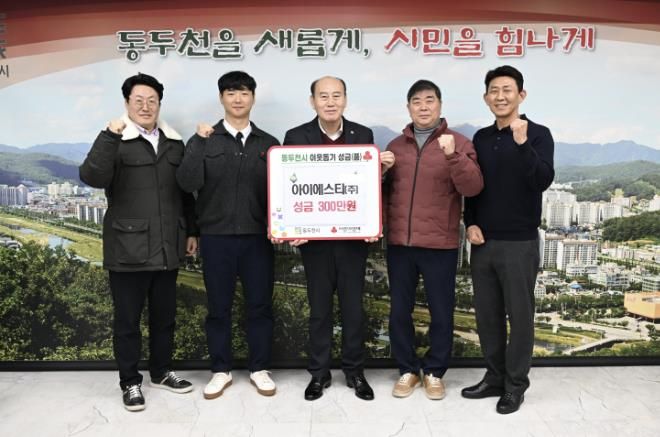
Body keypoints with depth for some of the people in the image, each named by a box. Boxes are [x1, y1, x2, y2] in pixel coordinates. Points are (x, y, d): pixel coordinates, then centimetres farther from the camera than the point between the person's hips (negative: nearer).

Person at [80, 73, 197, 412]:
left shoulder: (174, 144, 10)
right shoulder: (115, 143, -4)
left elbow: (186, 192, 15)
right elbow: (92, 177, -22)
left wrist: (191, 231, 14)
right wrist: (111, 135, -30)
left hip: (167, 248, 5)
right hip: (128, 249, -4)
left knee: (165, 315, 15)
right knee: (127, 319, 7)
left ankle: (161, 372, 33)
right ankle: (130, 382, 23)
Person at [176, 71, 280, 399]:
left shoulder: (268, 143, 6)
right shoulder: (204, 140, 3)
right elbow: (187, 183, -10)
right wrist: (199, 142, -17)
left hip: (257, 237, 1)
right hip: (216, 237, 0)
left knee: (260, 305, 8)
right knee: (218, 307, 9)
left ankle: (259, 369, 23)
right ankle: (220, 370, 24)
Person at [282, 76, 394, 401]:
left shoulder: (363, 135, 2)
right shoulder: (296, 137, -1)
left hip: (353, 235, 1)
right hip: (314, 236, 0)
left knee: (353, 306, 9)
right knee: (319, 307, 10)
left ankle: (355, 371, 26)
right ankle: (319, 373, 25)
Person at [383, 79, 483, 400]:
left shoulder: (458, 143, -1)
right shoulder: (395, 145, 11)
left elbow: (473, 188, -14)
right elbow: (384, 189, 16)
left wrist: (453, 156, -26)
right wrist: (379, 223, -1)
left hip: (440, 245, -3)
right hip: (399, 243, 3)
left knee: (441, 312, 7)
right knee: (399, 310, 10)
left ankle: (434, 371, 26)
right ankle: (407, 370, 26)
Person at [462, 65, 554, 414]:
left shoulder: (538, 134, -5)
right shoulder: (481, 138, 10)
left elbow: (543, 181, -20)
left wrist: (522, 144, -31)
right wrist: (471, 223, 3)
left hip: (519, 242, -5)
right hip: (483, 242, 5)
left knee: (519, 314, 5)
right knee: (487, 314, 12)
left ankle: (516, 384, 19)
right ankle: (494, 377, 27)